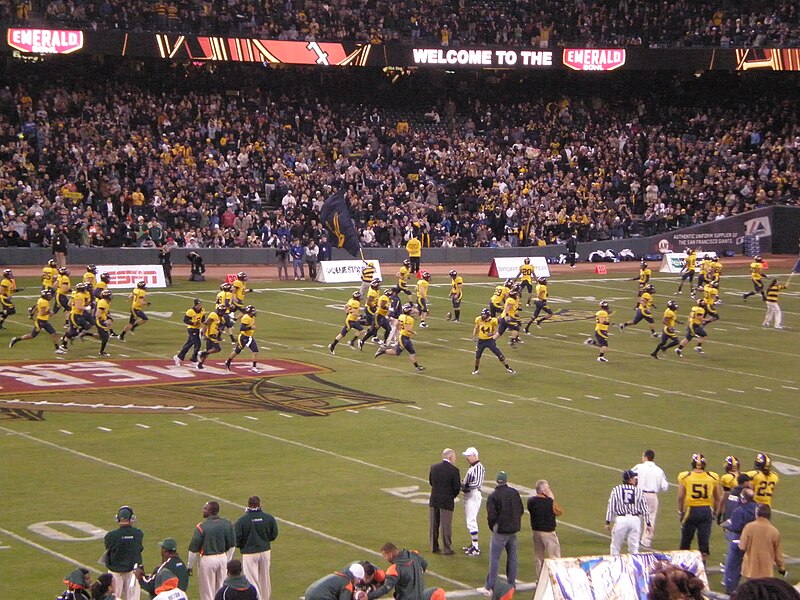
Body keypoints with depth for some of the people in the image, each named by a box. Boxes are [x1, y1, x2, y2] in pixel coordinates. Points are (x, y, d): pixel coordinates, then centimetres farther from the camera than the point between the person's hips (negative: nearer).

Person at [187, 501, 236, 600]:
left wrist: (190, 566, 1)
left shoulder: (201, 527, -17)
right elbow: (232, 546, 7)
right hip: (222, 558, 5)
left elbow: (193, 549, -11)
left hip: (207, 560, -5)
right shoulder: (227, 524, -1)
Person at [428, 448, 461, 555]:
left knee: (434, 525, 14)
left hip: (434, 501, 4)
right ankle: (447, 549, 8)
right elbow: (457, 487, -11)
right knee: (446, 525, 4)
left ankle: (434, 547, 22)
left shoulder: (433, 467, -1)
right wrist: (452, 496, 8)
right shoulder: (454, 470, -14)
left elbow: (430, 482, 8)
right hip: (447, 502, -4)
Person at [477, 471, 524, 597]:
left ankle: (489, 588, -2)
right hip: (513, 530, 5)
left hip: (500, 531, -5)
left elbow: (491, 516, -17)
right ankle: (511, 584, 20)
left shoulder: (493, 496, -16)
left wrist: (492, 527, 1)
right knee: (512, 557, 14)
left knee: (494, 559, -2)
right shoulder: (514, 493, 2)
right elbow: (521, 510, 10)